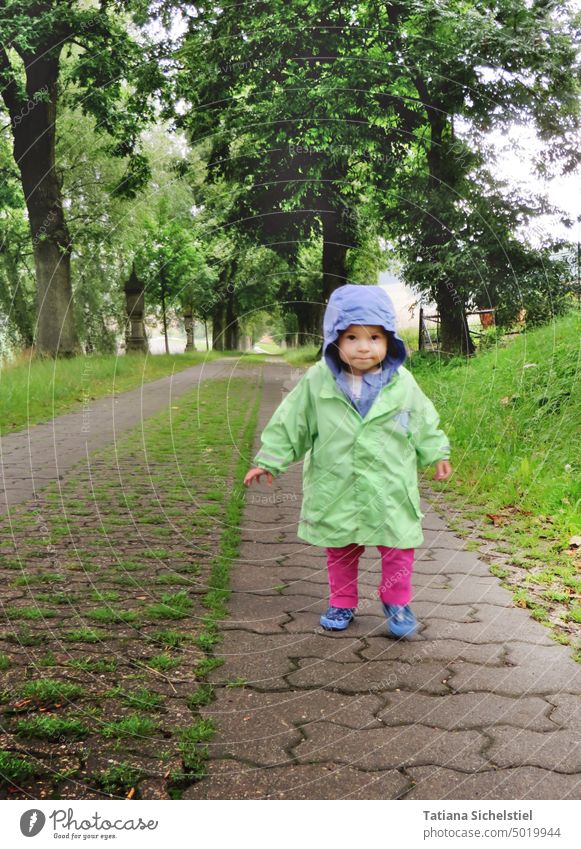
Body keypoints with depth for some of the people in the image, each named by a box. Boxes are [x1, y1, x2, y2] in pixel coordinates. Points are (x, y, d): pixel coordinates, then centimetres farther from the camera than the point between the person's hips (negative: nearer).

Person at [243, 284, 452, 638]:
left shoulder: (402, 383, -5)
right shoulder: (317, 382, -8)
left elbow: (424, 422, 10)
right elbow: (291, 422, 0)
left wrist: (437, 453, 13)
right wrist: (269, 460, 2)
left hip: (391, 491, 0)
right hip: (337, 491, 0)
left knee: (398, 549, 8)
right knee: (340, 551, 14)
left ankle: (397, 602, 28)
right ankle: (342, 604, 32)